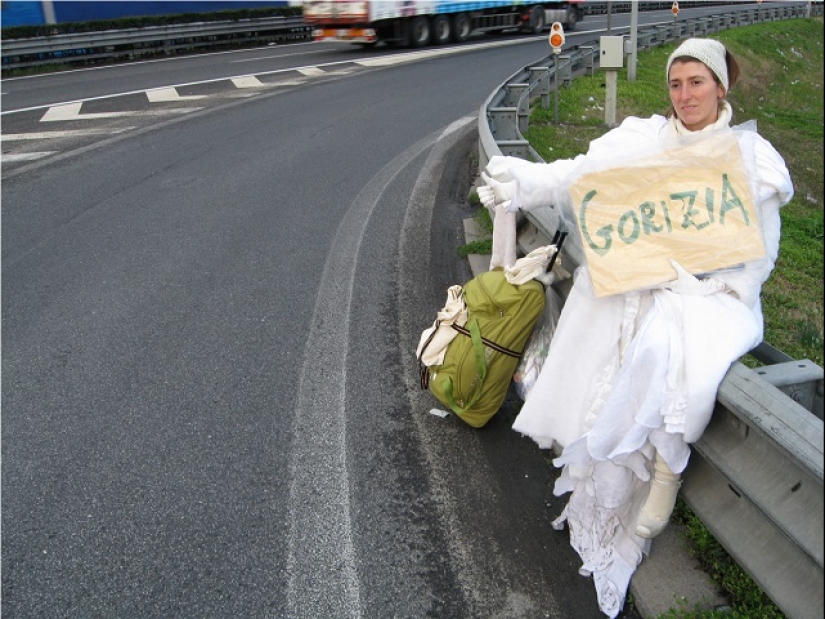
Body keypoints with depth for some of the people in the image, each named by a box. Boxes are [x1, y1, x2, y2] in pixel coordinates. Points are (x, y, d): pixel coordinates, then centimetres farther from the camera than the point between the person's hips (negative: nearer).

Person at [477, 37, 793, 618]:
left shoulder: (753, 157, 5)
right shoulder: (642, 138, 8)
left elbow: (758, 255, 4)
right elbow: (576, 173, -5)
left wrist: (696, 289, -12)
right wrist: (521, 180, -23)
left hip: (715, 292, -2)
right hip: (638, 282, 2)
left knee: (680, 354, -32)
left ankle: (665, 473, -13)